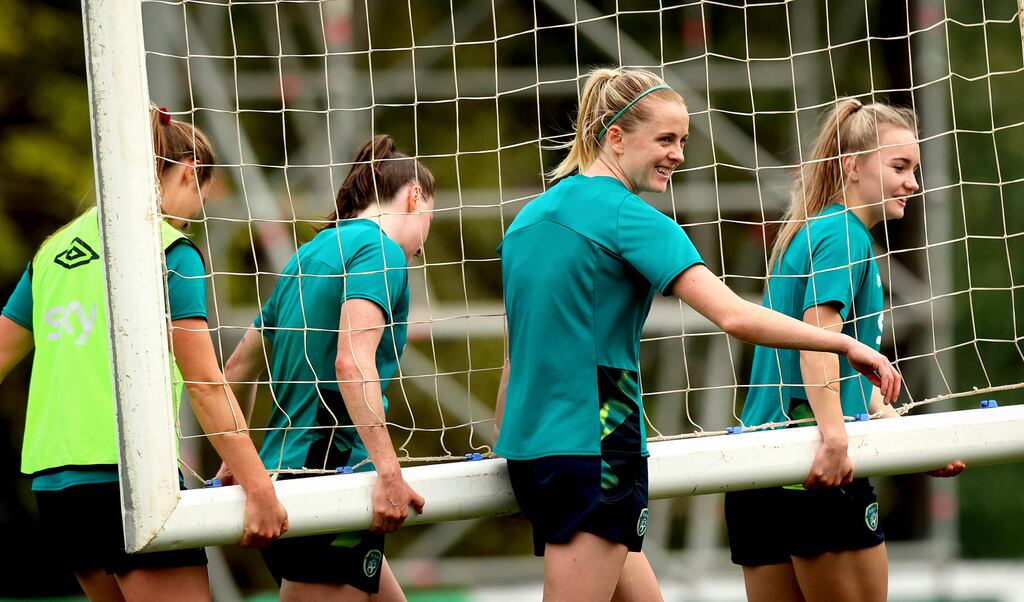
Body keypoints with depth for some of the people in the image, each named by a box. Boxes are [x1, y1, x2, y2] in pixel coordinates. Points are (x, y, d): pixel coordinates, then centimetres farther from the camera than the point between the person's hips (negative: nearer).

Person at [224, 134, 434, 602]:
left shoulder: (311, 253, 20)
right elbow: (352, 361, -21)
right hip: (330, 470, -10)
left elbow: (239, 365, 26)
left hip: (283, 473, 10)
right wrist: (388, 470, -26)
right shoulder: (379, 247, -6)